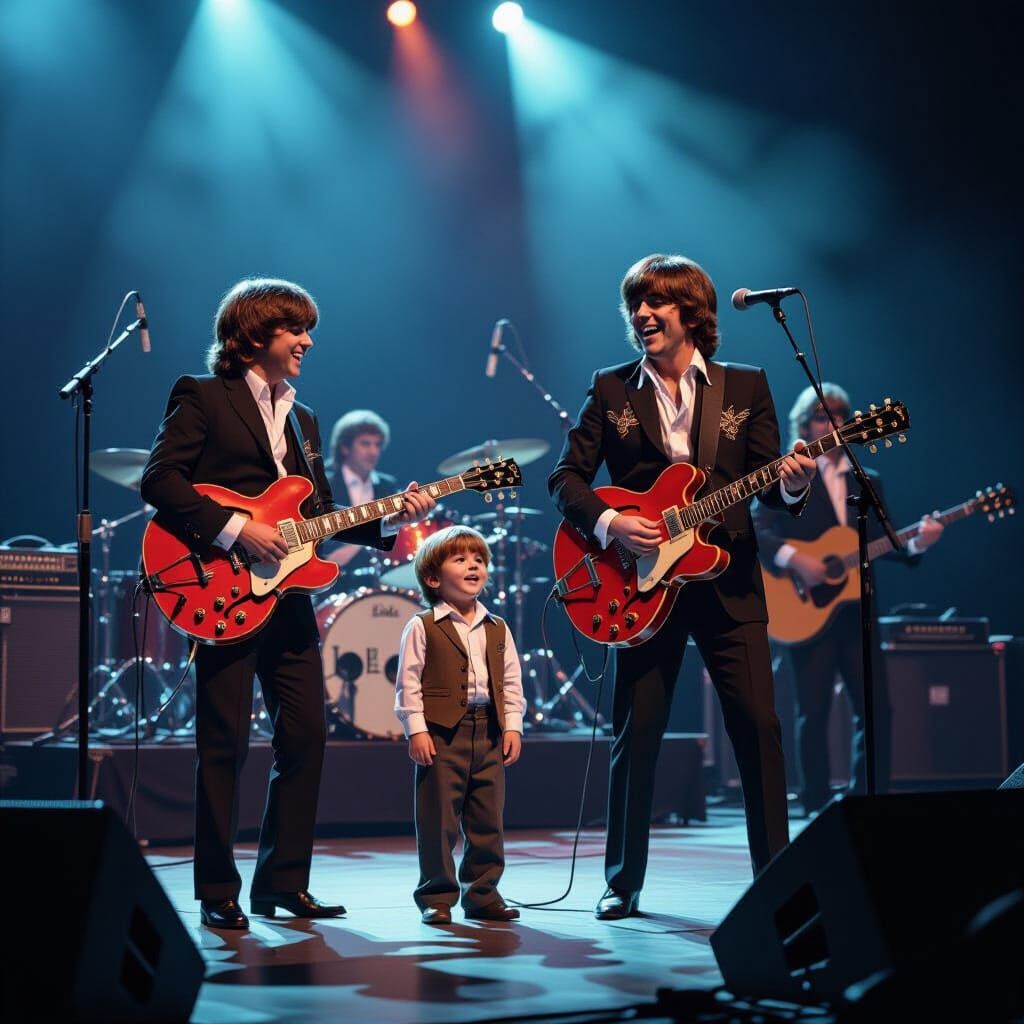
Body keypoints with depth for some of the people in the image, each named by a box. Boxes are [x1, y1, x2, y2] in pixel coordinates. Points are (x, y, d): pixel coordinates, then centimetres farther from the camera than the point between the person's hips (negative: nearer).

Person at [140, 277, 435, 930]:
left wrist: (390, 519, 2)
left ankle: (283, 882, 15)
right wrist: (235, 530, -19)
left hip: (285, 595, 7)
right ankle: (218, 893, 4)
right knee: (226, 742, -4)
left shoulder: (302, 419, 21)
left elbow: (321, 514, 17)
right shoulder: (203, 397, -1)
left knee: (306, 736, 5)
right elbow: (158, 479, -12)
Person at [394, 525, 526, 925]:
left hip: (488, 731, 5)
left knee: (487, 820, 8)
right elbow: (409, 682, -5)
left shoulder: (497, 629, 13)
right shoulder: (422, 627, -2)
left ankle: (482, 894, 18)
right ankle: (437, 897, 7)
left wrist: (512, 725, 4)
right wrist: (416, 729, -11)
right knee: (438, 819, -2)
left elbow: (511, 681, 13)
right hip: (441, 732, -5)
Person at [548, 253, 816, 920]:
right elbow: (567, 478, 5)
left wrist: (793, 484, -17)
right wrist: (609, 522, -12)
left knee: (759, 726, -6)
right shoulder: (611, 391, 8)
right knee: (636, 733, 2)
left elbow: (768, 484, 5)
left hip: (729, 583, 0)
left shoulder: (746, 386, 8)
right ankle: (623, 884, 15)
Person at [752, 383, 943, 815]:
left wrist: (915, 542, -8)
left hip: (856, 611, 5)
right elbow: (757, 529, -11)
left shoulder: (868, 483, 17)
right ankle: (817, 807, 6)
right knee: (814, 712, -2)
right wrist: (794, 557, -25)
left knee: (877, 709, 0)